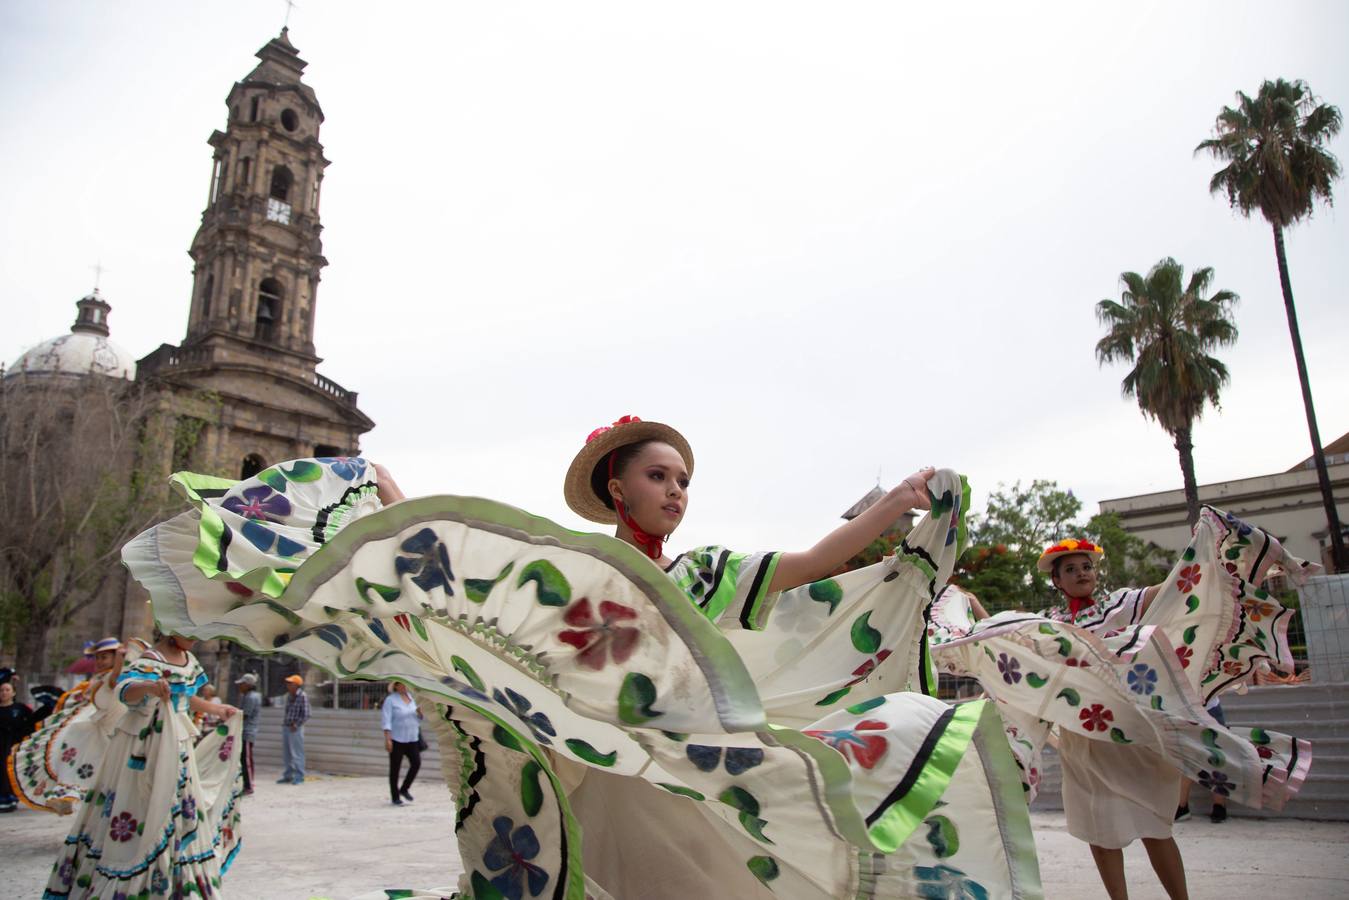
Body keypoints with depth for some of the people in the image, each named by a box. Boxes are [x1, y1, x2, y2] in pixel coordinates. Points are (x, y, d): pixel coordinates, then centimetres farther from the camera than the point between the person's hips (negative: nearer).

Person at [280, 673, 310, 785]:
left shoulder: (302, 697, -13)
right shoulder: (288, 695, 10)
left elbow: (306, 715, -14)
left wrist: (296, 725, -14)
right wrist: (284, 721, 8)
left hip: (295, 729, -8)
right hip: (285, 727, 8)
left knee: (297, 754, -3)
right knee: (286, 754, 13)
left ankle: (299, 777, 2)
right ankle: (287, 776, 23)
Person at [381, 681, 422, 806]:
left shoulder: (411, 698, 10)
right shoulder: (390, 700, -7)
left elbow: (418, 718, 16)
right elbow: (386, 720, -13)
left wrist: (420, 713, -8)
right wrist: (387, 739, -20)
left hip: (411, 739, 5)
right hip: (396, 739, -5)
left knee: (416, 763, -6)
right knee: (395, 768, 2)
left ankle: (404, 789, 13)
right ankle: (395, 797, 14)